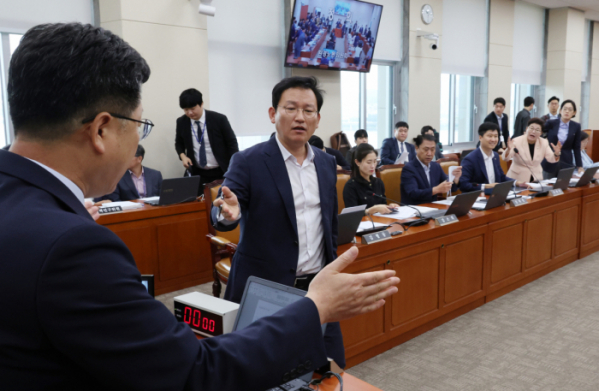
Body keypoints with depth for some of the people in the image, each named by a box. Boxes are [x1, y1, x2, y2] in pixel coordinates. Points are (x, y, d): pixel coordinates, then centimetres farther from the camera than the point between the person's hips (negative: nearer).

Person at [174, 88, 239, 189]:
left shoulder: (219, 119, -12)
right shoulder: (181, 122, -3)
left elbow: (232, 143, -5)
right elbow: (179, 143, 14)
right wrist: (182, 156, -8)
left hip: (222, 172, -2)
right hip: (198, 173, 2)